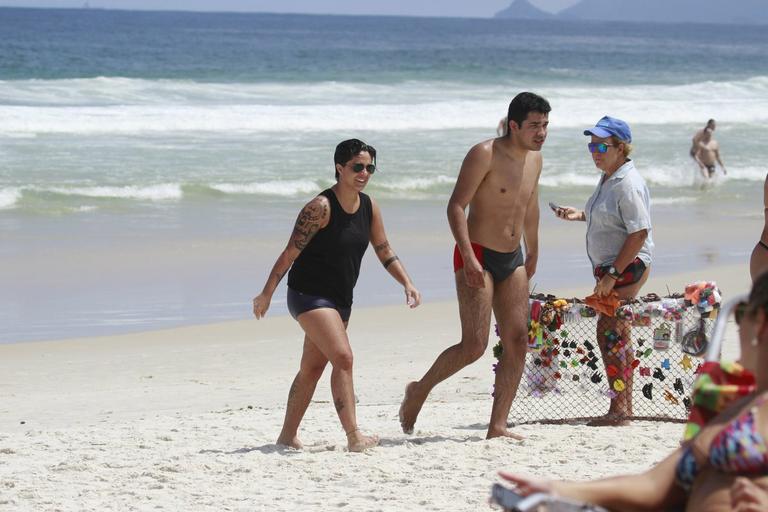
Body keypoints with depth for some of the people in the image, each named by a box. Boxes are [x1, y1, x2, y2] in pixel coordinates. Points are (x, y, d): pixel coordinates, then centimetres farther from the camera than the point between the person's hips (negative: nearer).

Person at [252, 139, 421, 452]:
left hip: (340, 299, 8)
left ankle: (287, 436, 24)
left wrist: (407, 283, 0)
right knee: (343, 358, -21)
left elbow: (385, 252, 13)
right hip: (309, 294, -8)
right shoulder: (321, 208, -18)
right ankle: (354, 438, -25)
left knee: (312, 368, 14)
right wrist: (267, 294, -13)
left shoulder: (370, 207, 4)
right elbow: (290, 253, -15)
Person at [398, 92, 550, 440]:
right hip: (477, 258, -8)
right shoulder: (485, 155, -15)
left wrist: (533, 252, 33)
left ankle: (498, 425, 2)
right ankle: (419, 391, 11)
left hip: (512, 260, 8)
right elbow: (456, 206, -19)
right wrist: (469, 258, -27)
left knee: (517, 341, -1)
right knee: (474, 345, -12)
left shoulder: (534, 159, 9)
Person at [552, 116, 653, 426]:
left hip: (626, 268, -10)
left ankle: (619, 410, -7)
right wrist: (580, 215, 13)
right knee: (615, 334, 13)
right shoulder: (608, 180, 14)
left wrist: (613, 274, -25)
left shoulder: (628, 184, -18)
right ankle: (623, 408, 19)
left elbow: (639, 232, -24)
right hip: (609, 268, 10)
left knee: (611, 333, -10)